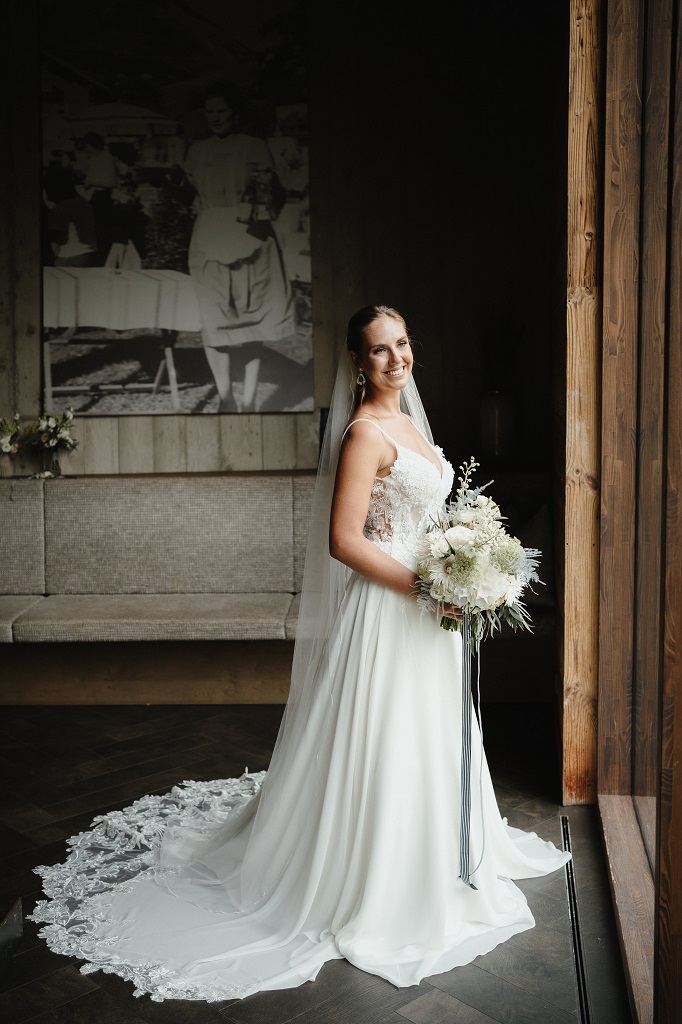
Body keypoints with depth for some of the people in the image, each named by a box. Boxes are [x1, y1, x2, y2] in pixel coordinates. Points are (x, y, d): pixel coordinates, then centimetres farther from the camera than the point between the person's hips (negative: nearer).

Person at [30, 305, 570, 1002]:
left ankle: (427, 867, 43)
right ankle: (372, 893, 20)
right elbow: (345, 540, -23)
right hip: (384, 611, -10)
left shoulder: (408, 420, 12)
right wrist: (426, 586, -21)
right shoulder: (365, 432, -17)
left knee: (422, 746, 22)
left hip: (423, 609, 10)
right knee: (380, 750, 2)